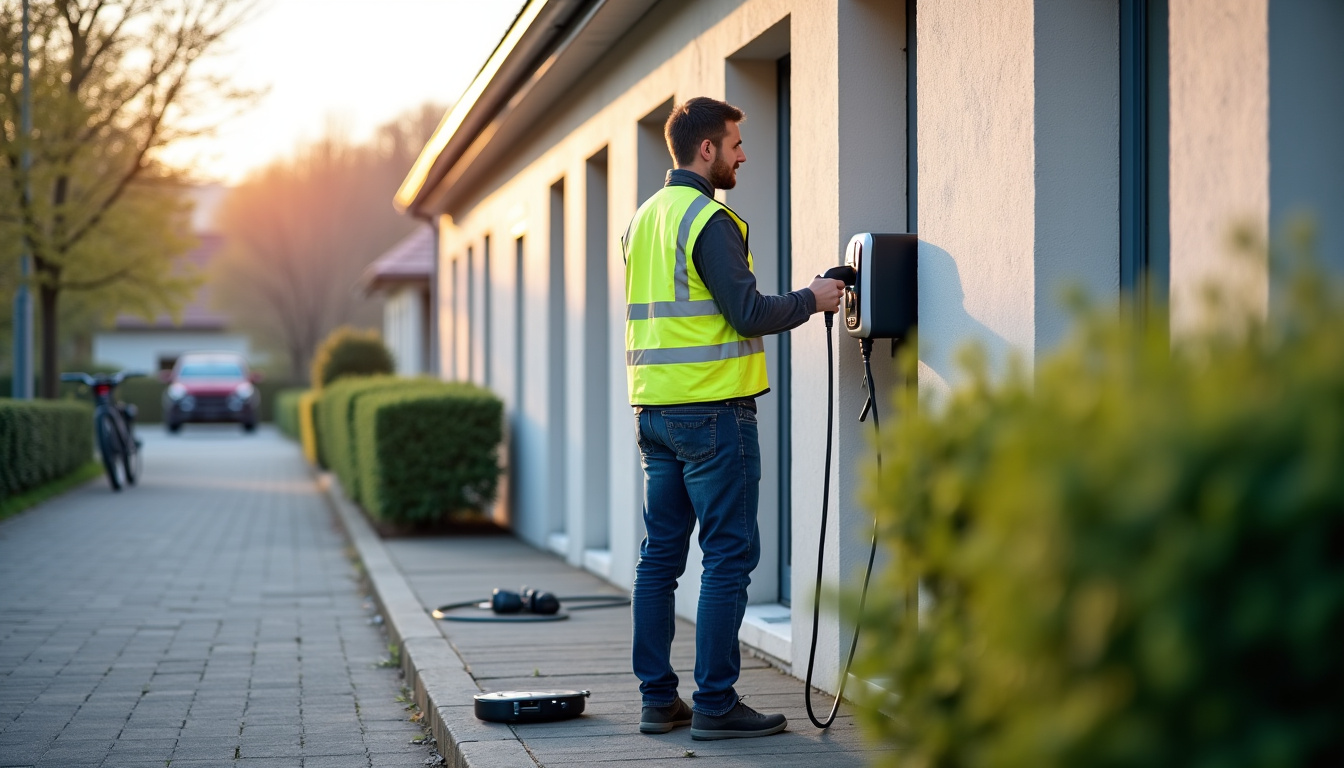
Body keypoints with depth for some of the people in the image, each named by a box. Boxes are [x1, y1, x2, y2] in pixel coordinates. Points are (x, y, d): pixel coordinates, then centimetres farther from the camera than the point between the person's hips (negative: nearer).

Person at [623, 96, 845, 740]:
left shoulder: (644, 218, 15)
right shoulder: (709, 220, -12)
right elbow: (748, 313, -17)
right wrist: (811, 300, -2)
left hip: (653, 412, 9)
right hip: (713, 410, -9)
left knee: (660, 554, 10)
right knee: (729, 556, -3)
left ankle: (658, 699, 13)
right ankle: (715, 704, -3)